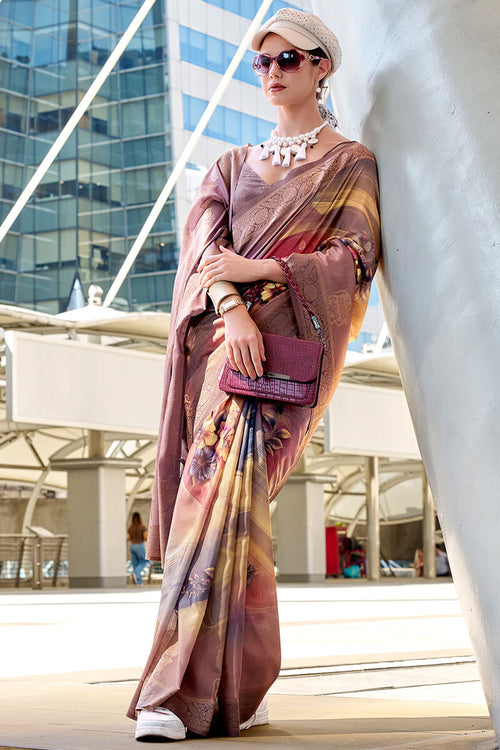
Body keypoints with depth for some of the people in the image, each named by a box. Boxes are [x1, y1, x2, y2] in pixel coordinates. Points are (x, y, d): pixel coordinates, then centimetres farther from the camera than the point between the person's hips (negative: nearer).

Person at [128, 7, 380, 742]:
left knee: (224, 487, -21)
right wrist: (232, 312, -15)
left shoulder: (352, 164, 11)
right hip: (220, 332, 5)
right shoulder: (234, 164, 22)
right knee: (229, 498, -1)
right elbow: (204, 243, 5)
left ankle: (185, 691, -26)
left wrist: (258, 269, -13)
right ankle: (241, 689, 9)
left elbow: (356, 259, -2)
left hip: (289, 338, -5)